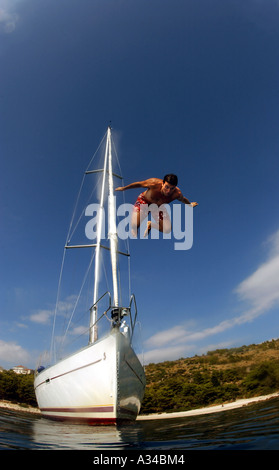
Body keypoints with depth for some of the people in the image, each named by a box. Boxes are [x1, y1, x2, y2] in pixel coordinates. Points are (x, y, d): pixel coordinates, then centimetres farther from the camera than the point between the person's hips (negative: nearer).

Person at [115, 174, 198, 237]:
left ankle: (150, 224, 17)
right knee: (134, 225, -23)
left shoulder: (177, 194, -29)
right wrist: (124, 188, -6)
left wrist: (190, 204, 17)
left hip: (159, 207, 3)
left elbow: (183, 199, -4)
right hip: (144, 201, -3)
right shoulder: (154, 183, -36)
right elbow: (139, 184, -19)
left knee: (167, 230, -11)